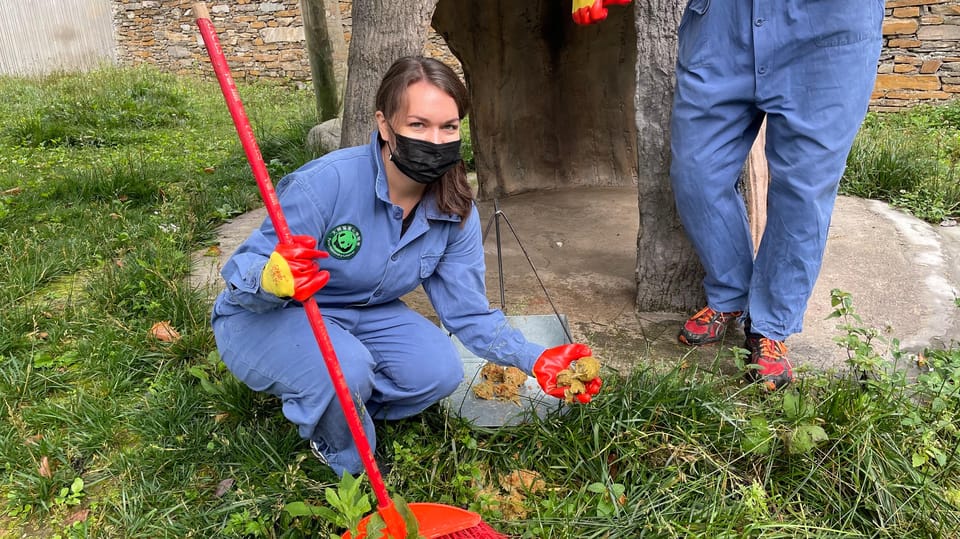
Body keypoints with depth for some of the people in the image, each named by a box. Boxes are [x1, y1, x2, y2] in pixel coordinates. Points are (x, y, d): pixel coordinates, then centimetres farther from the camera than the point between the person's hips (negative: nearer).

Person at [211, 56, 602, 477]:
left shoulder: (456, 214, -12)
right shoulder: (326, 182, -30)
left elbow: (469, 312, -10)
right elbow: (241, 272, -24)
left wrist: (535, 360, -24)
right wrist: (273, 278, -49)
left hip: (361, 315, 5)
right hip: (263, 318, -5)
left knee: (439, 370, -18)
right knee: (346, 368, -34)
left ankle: (339, 409, 11)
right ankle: (349, 468, 2)